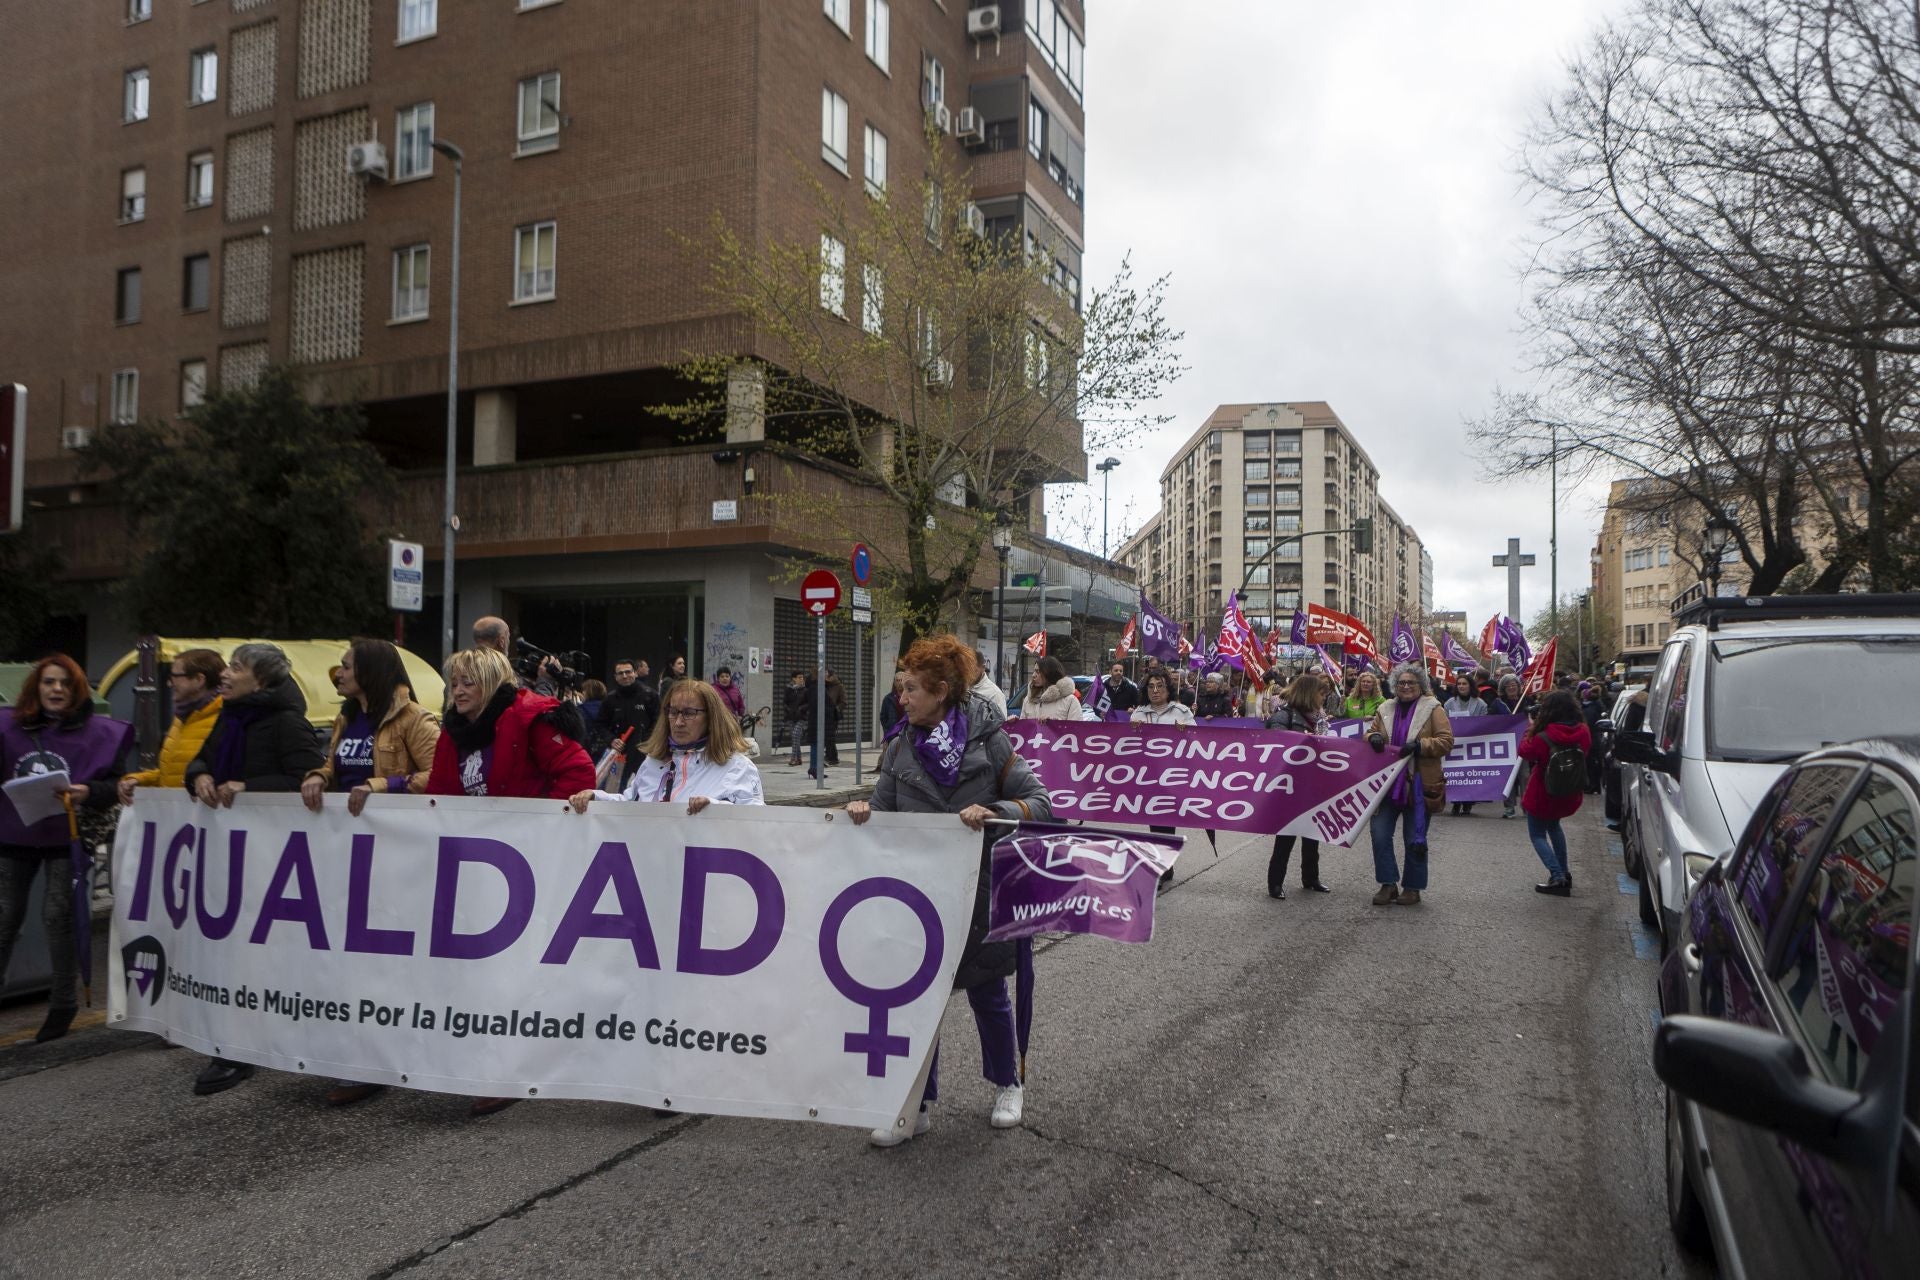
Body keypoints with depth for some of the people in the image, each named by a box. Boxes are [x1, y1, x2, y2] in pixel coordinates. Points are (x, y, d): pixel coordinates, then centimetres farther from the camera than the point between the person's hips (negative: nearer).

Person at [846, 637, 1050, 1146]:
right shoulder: (900, 745, 1)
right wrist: (864, 811, -15)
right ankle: (917, 1105, 21)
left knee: (986, 991, 13)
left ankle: (1007, 1084, 37)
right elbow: (885, 809, 6)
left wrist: (992, 812, -28)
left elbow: (1038, 801, -11)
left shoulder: (987, 737, -10)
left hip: (981, 888, -3)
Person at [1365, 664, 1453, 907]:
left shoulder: (1433, 709, -2)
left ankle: (1412, 887, 19)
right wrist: (1373, 737, -7)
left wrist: (1419, 745, -22)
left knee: (1415, 839, 6)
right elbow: (1371, 732, 16)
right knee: (1379, 833, -3)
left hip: (1418, 785, -4)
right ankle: (1388, 884, 8)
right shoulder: (1385, 709, 10)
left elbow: (1446, 741, -8)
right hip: (1388, 783, 4)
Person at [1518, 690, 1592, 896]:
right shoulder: (1582, 733, -10)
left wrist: (1530, 730, -2)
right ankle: (1564, 872, 29)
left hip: (1543, 795, -6)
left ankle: (1558, 877, -8)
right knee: (1553, 825, 30)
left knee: (1538, 834, 9)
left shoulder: (1544, 737, -26)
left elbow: (1525, 752, -10)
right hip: (1569, 795, 6)